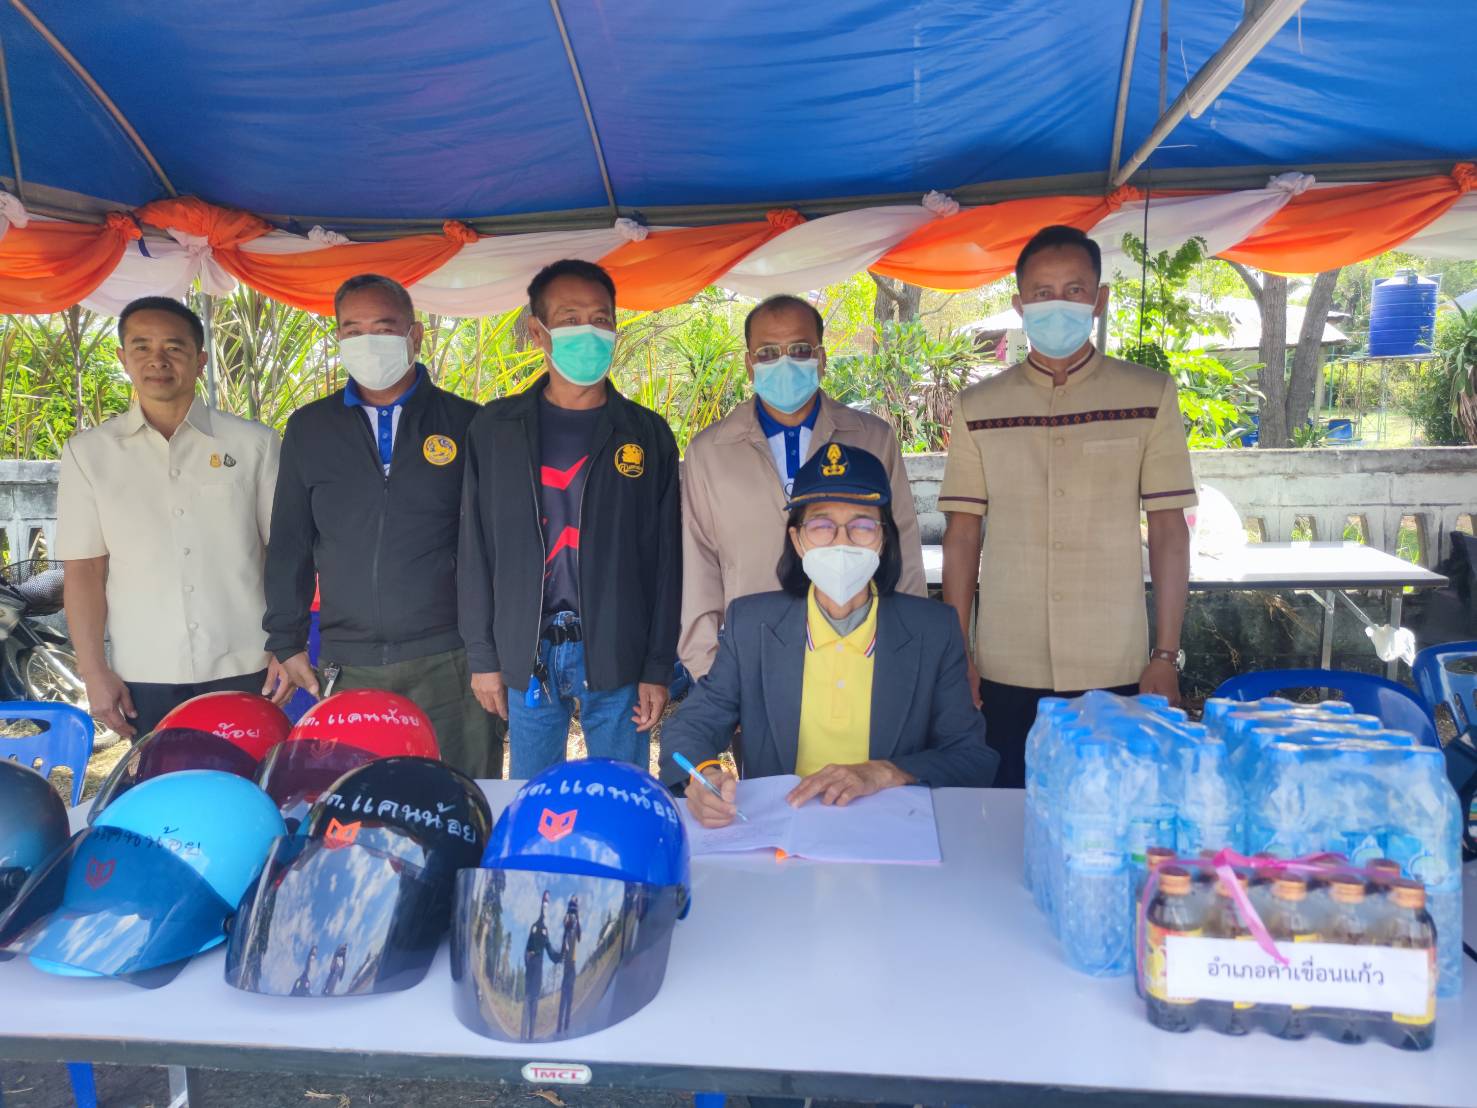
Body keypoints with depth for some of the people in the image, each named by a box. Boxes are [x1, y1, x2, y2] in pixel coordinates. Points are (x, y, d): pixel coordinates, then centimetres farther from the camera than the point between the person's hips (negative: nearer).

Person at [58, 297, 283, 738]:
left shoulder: (254, 443, 1)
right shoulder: (88, 452, 4)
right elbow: (84, 571, 3)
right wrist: (93, 670, -1)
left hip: (245, 669, 0)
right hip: (146, 677, 1)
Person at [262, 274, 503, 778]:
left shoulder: (465, 423, 2)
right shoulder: (308, 429, 10)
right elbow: (289, 546, 13)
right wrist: (287, 643, 9)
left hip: (450, 660, -2)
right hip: (347, 666, 3)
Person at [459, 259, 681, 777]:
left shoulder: (647, 434, 2)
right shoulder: (495, 428, 4)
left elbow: (665, 558, 1)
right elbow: (476, 550, 6)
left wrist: (659, 667, -2)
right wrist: (483, 656, 2)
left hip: (617, 656, -1)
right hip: (527, 655, 1)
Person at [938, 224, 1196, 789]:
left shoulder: (1150, 396, 1)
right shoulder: (977, 408, 4)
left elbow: (1168, 530, 1)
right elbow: (962, 537, 5)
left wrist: (1166, 656, -2)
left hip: (1116, 673, -1)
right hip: (1006, 674, 1)